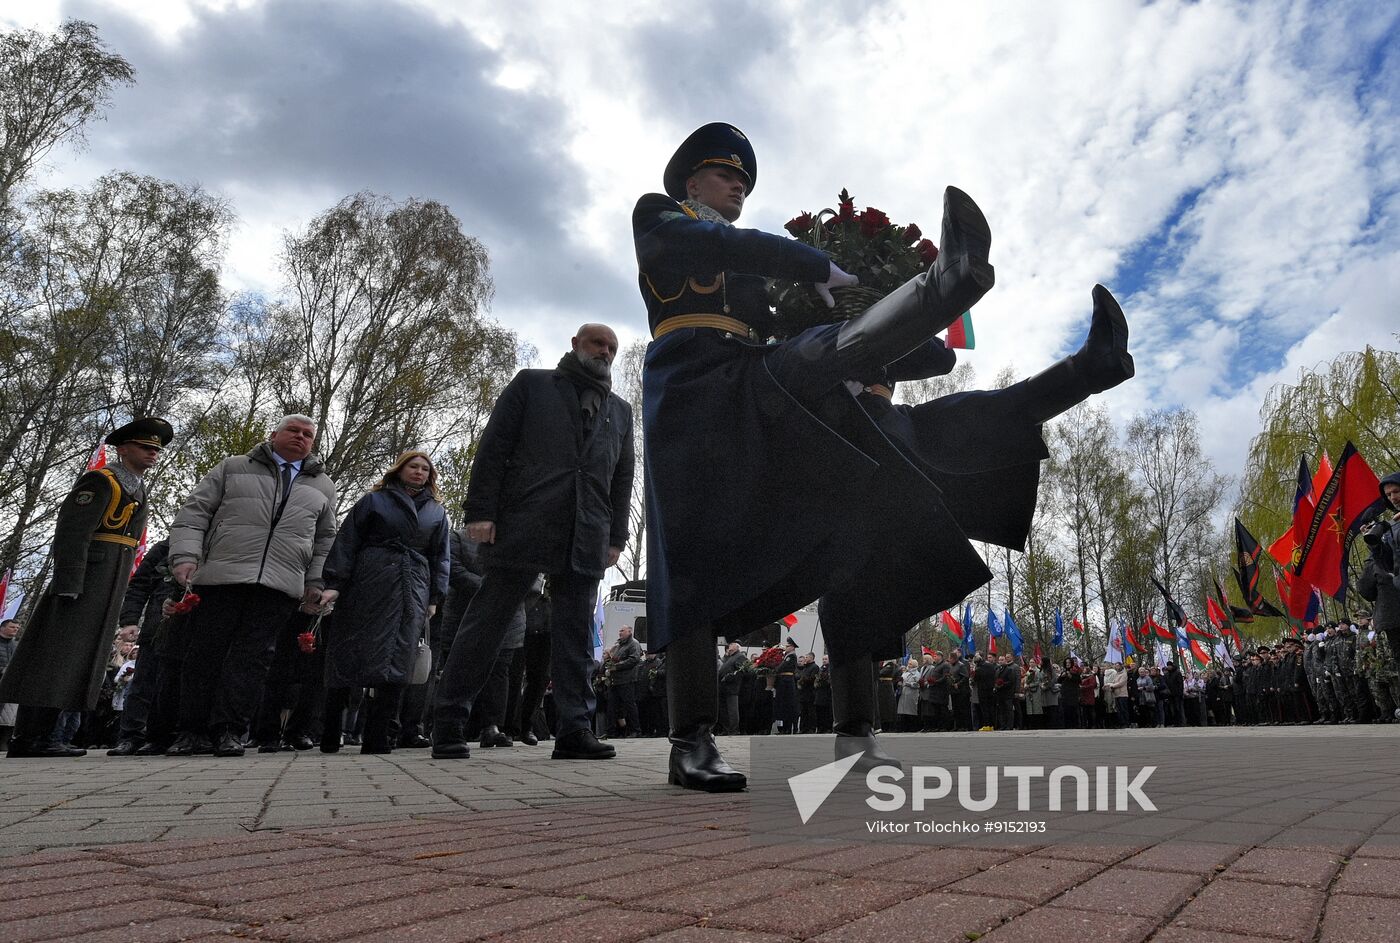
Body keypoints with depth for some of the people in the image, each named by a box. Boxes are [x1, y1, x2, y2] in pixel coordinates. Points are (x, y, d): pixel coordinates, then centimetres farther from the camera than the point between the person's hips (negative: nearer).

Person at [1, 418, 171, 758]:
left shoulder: (137, 490, 21)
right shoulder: (100, 480, -6)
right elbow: (71, 532, -16)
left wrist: (118, 593, 14)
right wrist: (68, 585, -23)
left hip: (110, 588, 9)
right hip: (84, 578, -9)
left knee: (80, 659, 7)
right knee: (56, 653, -9)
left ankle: (40, 736, 10)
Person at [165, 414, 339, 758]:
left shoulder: (323, 486, 18)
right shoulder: (232, 468, 13)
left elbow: (325, 540, 22)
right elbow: (194, 513, 8)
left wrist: (317, 583, 12)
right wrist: (185, 555, -5)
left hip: (280, 587, 1)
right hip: (221, 576, -1)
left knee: (252, 657, -4)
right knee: (205, 652, 2)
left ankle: (228, 730, 1)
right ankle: (191, 729, 14)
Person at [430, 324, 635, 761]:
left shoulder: (620, 411, 21)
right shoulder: (532, 384, 10)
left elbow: (622, 479, 18)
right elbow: (493, 449, 2)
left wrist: (616, 537, 8)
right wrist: (480, 511, -8)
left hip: (585, 540, 4)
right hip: (523, 528, -3)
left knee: (576, 636, 2)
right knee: (485, 624, 2)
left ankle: (574, 729, 6)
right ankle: (449, 725, 11)